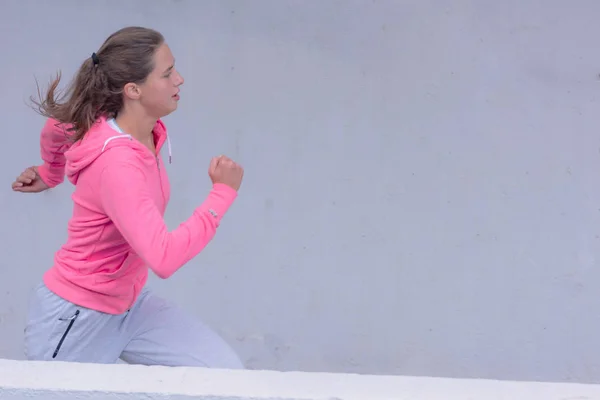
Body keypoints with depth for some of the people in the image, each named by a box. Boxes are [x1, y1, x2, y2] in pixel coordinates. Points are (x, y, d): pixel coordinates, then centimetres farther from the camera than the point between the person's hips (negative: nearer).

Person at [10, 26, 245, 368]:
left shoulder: (152, 131, -7)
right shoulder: (117, 163, -31)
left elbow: (57, 128, 12)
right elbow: (163, 258, -40)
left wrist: (51, 174, 32)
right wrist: (223, 192, -31)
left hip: (129, 303, 8)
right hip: (76, 321, -8)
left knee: (228, 375, -6)